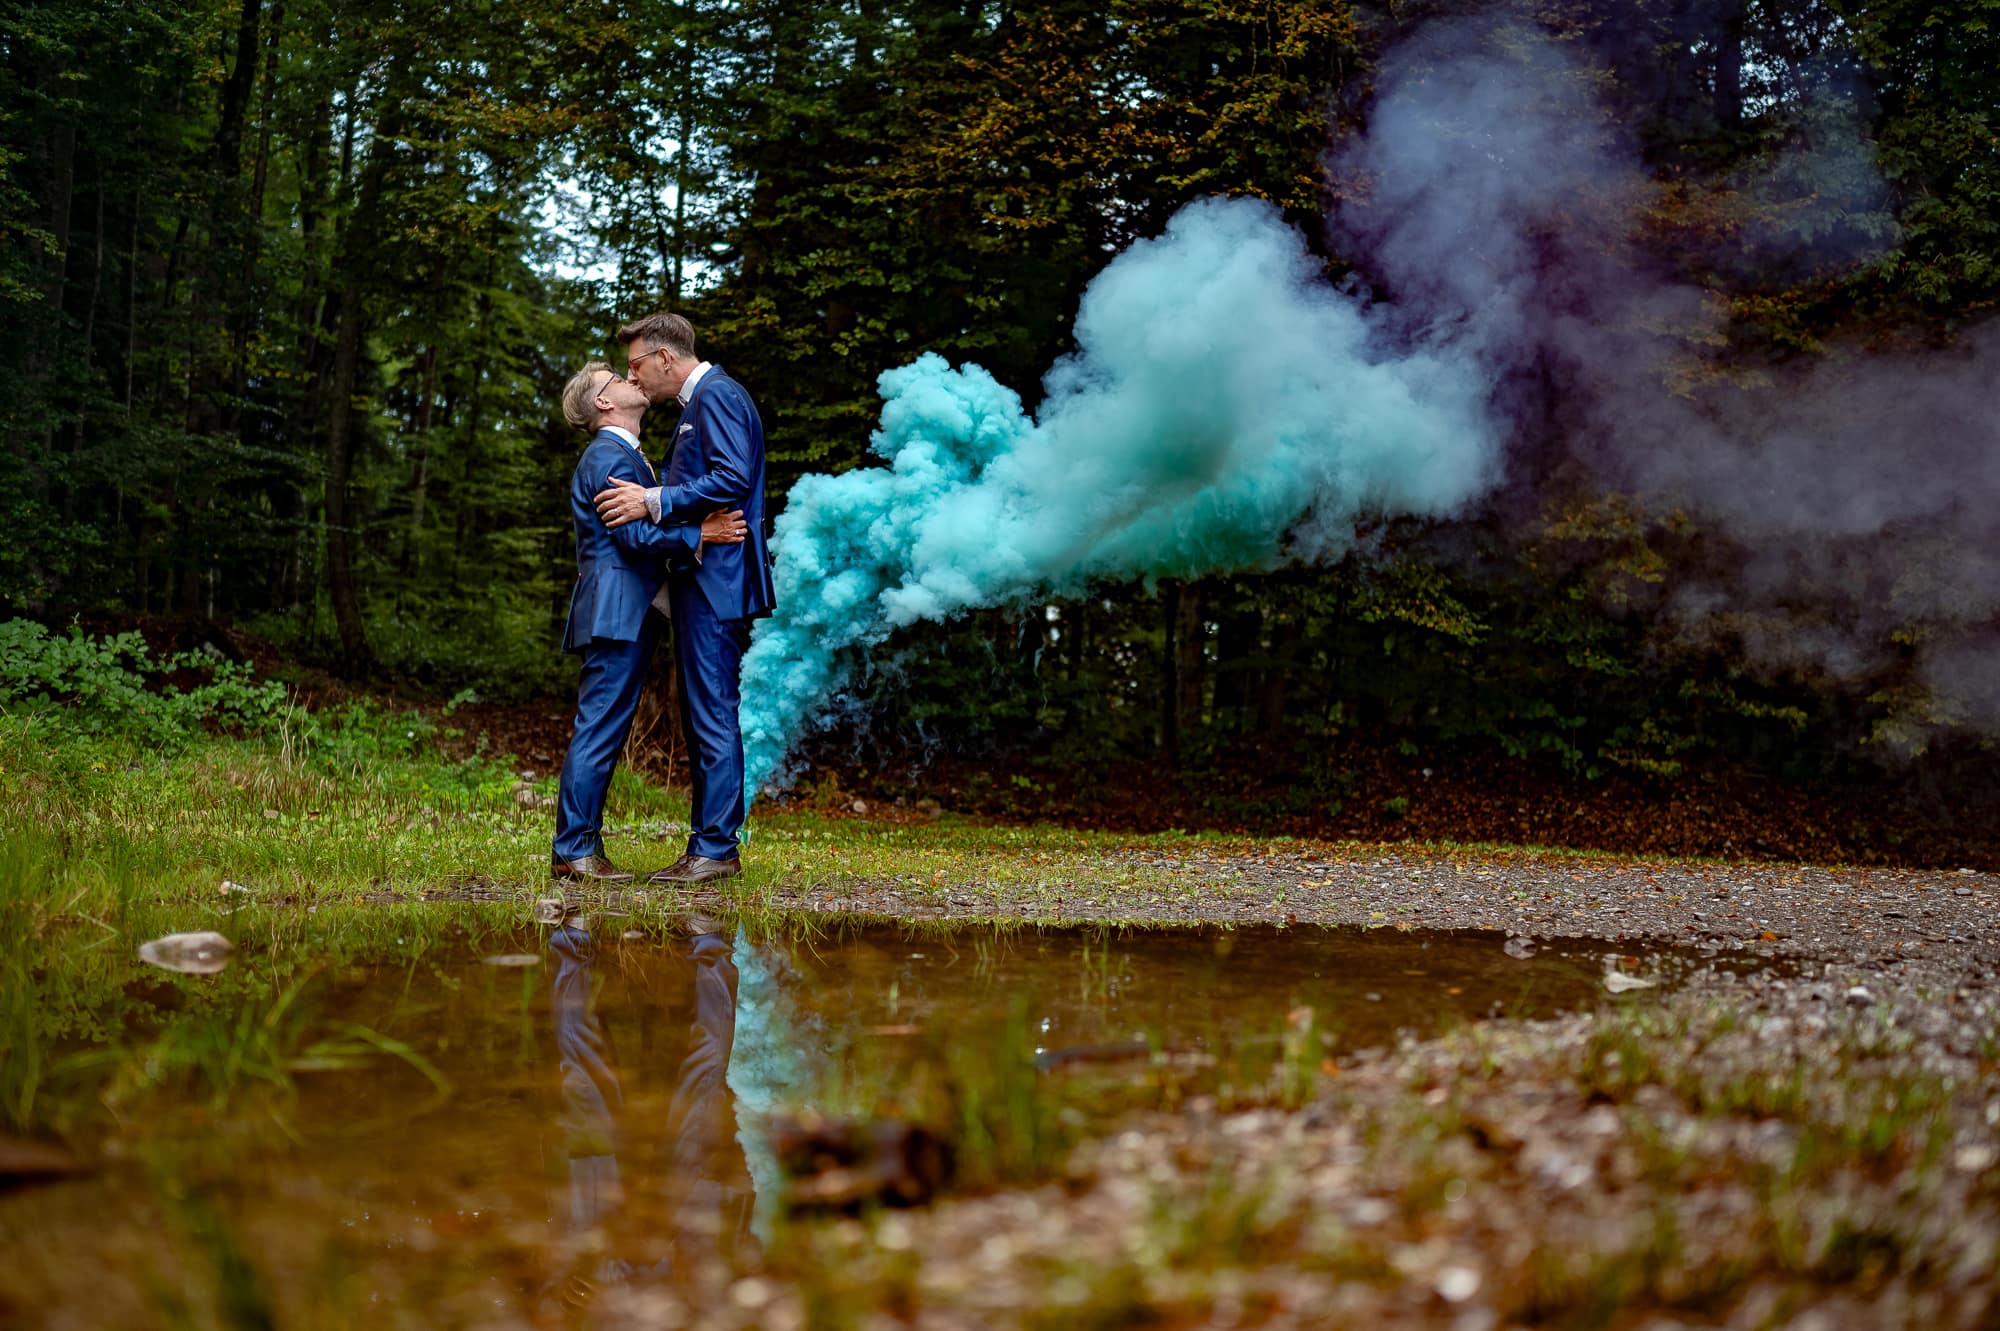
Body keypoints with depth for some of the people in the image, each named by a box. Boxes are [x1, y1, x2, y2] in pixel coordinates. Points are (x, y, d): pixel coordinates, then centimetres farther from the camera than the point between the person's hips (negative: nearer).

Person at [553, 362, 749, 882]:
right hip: (616, 613, -11)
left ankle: (579, 848, 13)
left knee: (604, 732, 10)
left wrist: (708, 527, 9)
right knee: (599, 730, -10)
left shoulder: (621, 454, 25)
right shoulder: (609, 456, -9)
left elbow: (645, 528, 20)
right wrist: (699, 535, -22)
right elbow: (634, 534, -18)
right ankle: (574, 850, -8)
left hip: (626, 614, 11)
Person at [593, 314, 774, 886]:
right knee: (702, 715, 11)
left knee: (712, 714, -10)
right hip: (701, 582, 11)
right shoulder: (697, 403, 23)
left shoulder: (717, 395, -9)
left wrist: (654, 501, -20)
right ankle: (714, 844, 15)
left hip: (717, 581, -11)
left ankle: (714, 849, -8)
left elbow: (733, 479, -21)